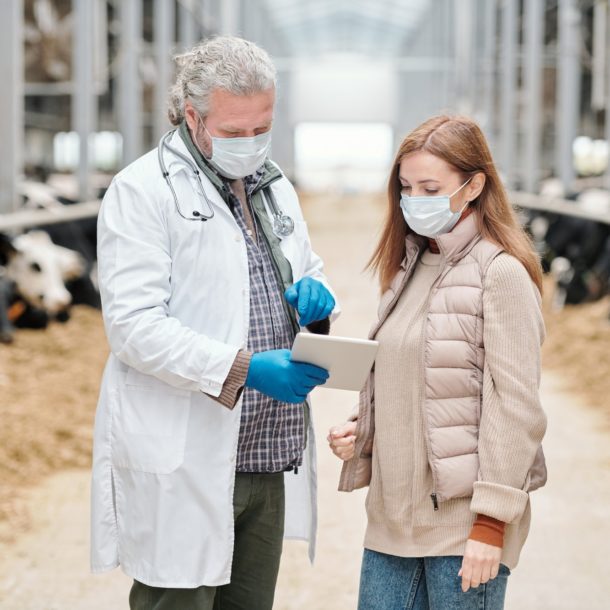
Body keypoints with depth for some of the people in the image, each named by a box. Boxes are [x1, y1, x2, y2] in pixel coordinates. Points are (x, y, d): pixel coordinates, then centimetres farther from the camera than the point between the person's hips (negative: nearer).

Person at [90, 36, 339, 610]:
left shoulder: (275, 187, 15)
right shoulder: (141, 191, -8)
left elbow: (309, 273, 27)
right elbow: (134, 326, -16)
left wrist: (315, 294, 1)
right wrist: (243, 368, -26)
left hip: (268, 456, 7)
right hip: (182, 467, -7)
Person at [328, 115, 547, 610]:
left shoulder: (501, 273, -10)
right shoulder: (409, 266, 14)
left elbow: (513, 407, -13)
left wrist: (491, 521, -16)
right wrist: (361, 429, 3)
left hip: (462, 521, -7)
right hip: (394, 515, 7)